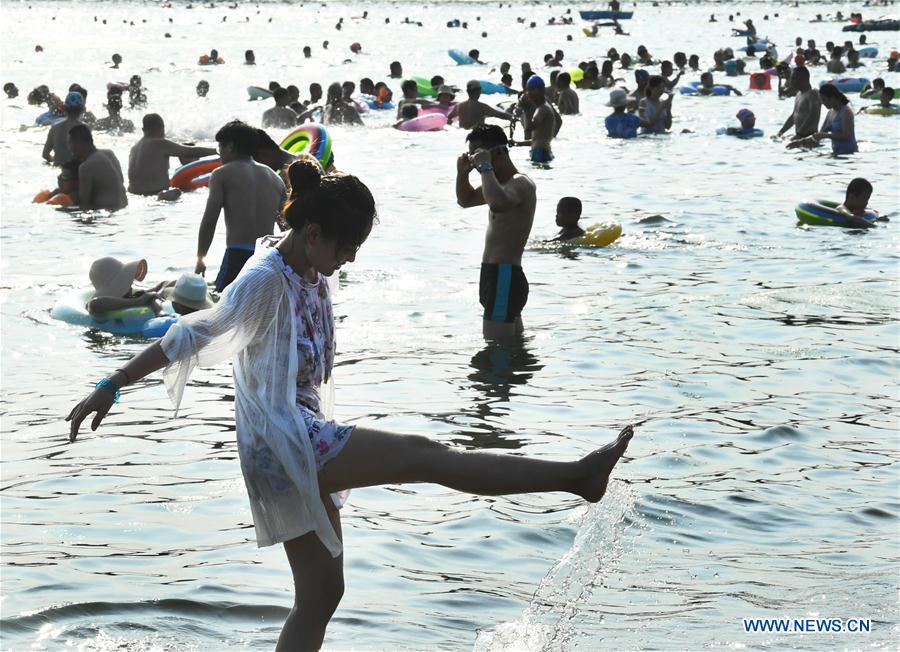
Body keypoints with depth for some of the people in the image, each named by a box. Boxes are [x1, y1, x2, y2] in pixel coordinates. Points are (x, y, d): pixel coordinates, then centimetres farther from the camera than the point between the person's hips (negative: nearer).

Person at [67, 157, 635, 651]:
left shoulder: (314, 278, 10)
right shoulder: (266, 282, -15)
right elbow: (191, 336, -16)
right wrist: (112, 386, -15)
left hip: (307, 448, 10)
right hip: (282, 445, -10)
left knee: (321, 595, 11)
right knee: (424, 455, -14)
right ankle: (574, 476, -13)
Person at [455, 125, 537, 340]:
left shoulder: (521, 184, -15)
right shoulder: (503, 182, 17)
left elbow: (499, 203, -39)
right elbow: (465, 200, 31)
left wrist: (485, 167, -27)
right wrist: (462, 173, 11)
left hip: (504, 279, -11)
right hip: (497, 276, 11)